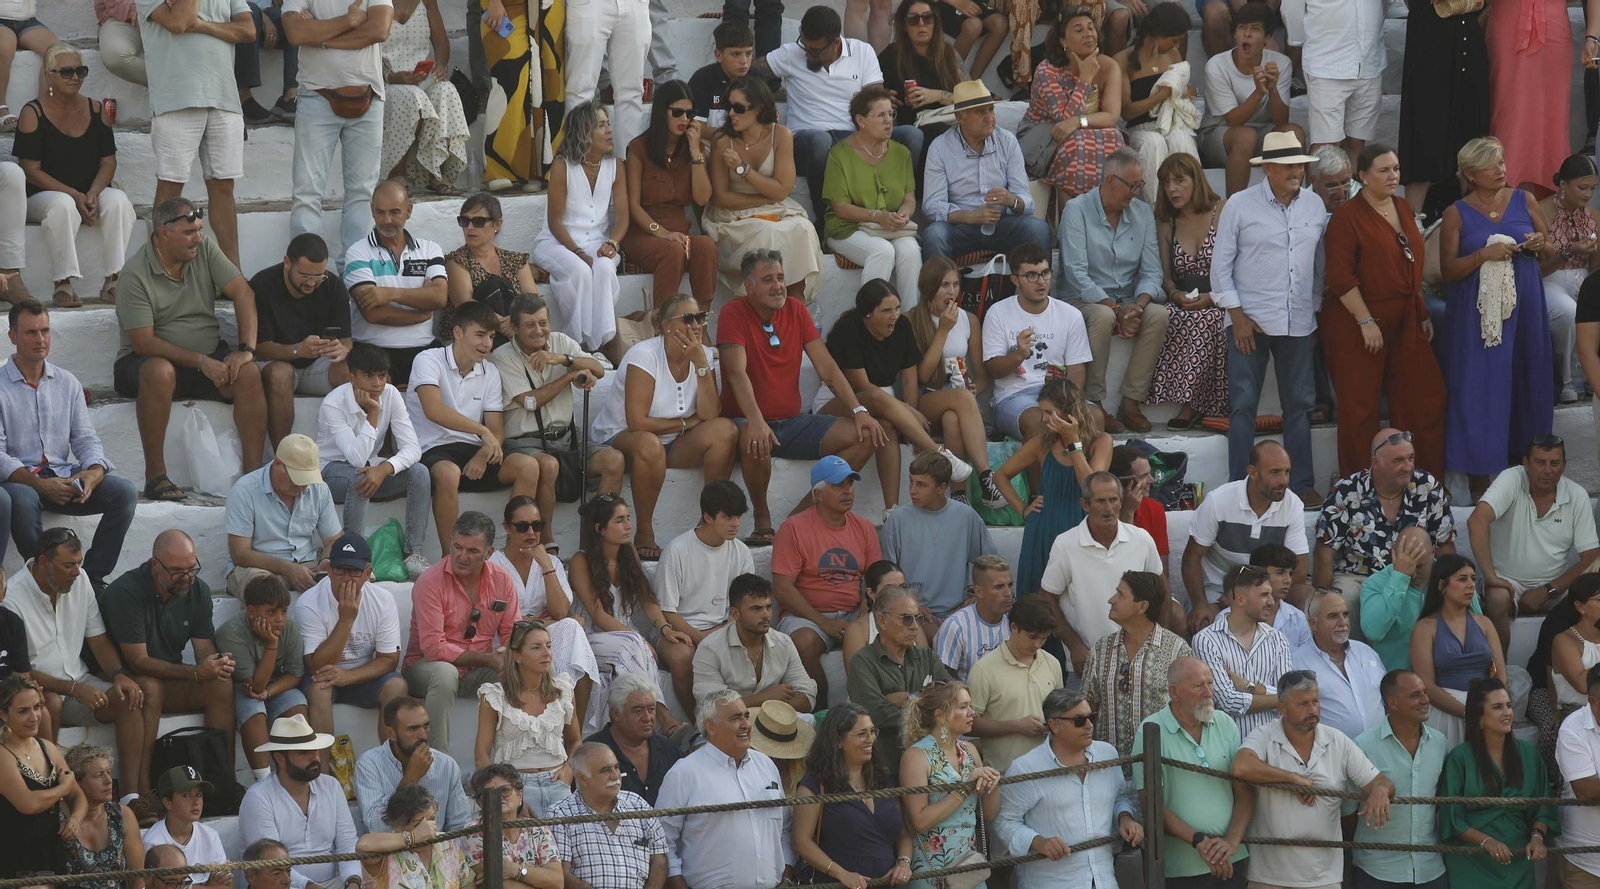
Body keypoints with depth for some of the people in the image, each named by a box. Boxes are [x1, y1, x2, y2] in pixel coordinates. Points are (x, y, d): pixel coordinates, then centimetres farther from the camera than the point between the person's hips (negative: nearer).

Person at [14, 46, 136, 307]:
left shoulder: (95, 109, 8)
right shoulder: (33, 114, -5)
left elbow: (108, 161, 7)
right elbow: (31, 170, -10)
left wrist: (93, 194, -14)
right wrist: (74, 195, -20)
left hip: (91, 193, 4)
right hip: (42, 195, -4)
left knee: (119, 202, -28)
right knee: (63, 205, -38)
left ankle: (114, 281, -27)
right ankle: (63, 284, -36)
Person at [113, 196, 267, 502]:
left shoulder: (204, 249, 1)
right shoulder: (135, 275, -14)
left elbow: (243, 293, -3)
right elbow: (143, 342, -19)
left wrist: (246, 349, -17)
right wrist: (201, 362, -24)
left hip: (209, 355, 5)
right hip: (147, 361, -5)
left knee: (249, 373, -25)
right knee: (160, 372, -39)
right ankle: (155, 476, -33)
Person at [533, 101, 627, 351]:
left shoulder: (614, 166, 5)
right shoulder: (563, 166, -8)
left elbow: (622, 215, 1)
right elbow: (555, 221, -9)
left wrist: (612, 243, -19)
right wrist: (579, 253, -20)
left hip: (598, 243, 3)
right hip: (558, 242, -3)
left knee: (605, 268, -31)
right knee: (580, 271, -35)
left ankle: (604, 341, -30)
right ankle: (581, 342, -26)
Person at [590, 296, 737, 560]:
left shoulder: (703, 355, -1)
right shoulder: (644, 355, -18)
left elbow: (709, 415, -14)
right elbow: (636, 422, -24)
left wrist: (701, 363, -20)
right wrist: (685, 423, -12)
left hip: (675, 444, 5)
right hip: (622, 438, -5)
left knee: (725, 430, -21)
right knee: (650, 445, -40)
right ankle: (644, 534, -26)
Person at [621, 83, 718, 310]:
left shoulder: (695, 147, 12)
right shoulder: (639, 148, 0)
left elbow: (702, 199, 0)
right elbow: (633, 204, -3)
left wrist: (696, 152, -4)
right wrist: (660, 232, -18)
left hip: (680, 231, 3)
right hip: (642, 233, -3)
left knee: (706, 247, -31)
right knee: (673, 251, -37)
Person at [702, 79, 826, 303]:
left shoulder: (781, 135, -4)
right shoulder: (722, 140, -7)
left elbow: (782, 190, -7)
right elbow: (720, 196, -6)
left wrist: (742, 168, -15)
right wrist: (765, 199, -9)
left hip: (777, 213, 2)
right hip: (734, 217, -2)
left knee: (802, 229, -30)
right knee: (768, 234, -33)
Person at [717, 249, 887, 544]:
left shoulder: (795, 310, 7)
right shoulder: (735, 314, -10)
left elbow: (826, 366, 5)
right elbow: (737, 372, -23)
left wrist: (859, 410, -6)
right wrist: (756, 421, -38)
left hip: (792, 422, 6)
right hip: (749, 421, -6)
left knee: (867, 435, -9)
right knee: (754, 441, -41)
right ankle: (762, 520, -17)